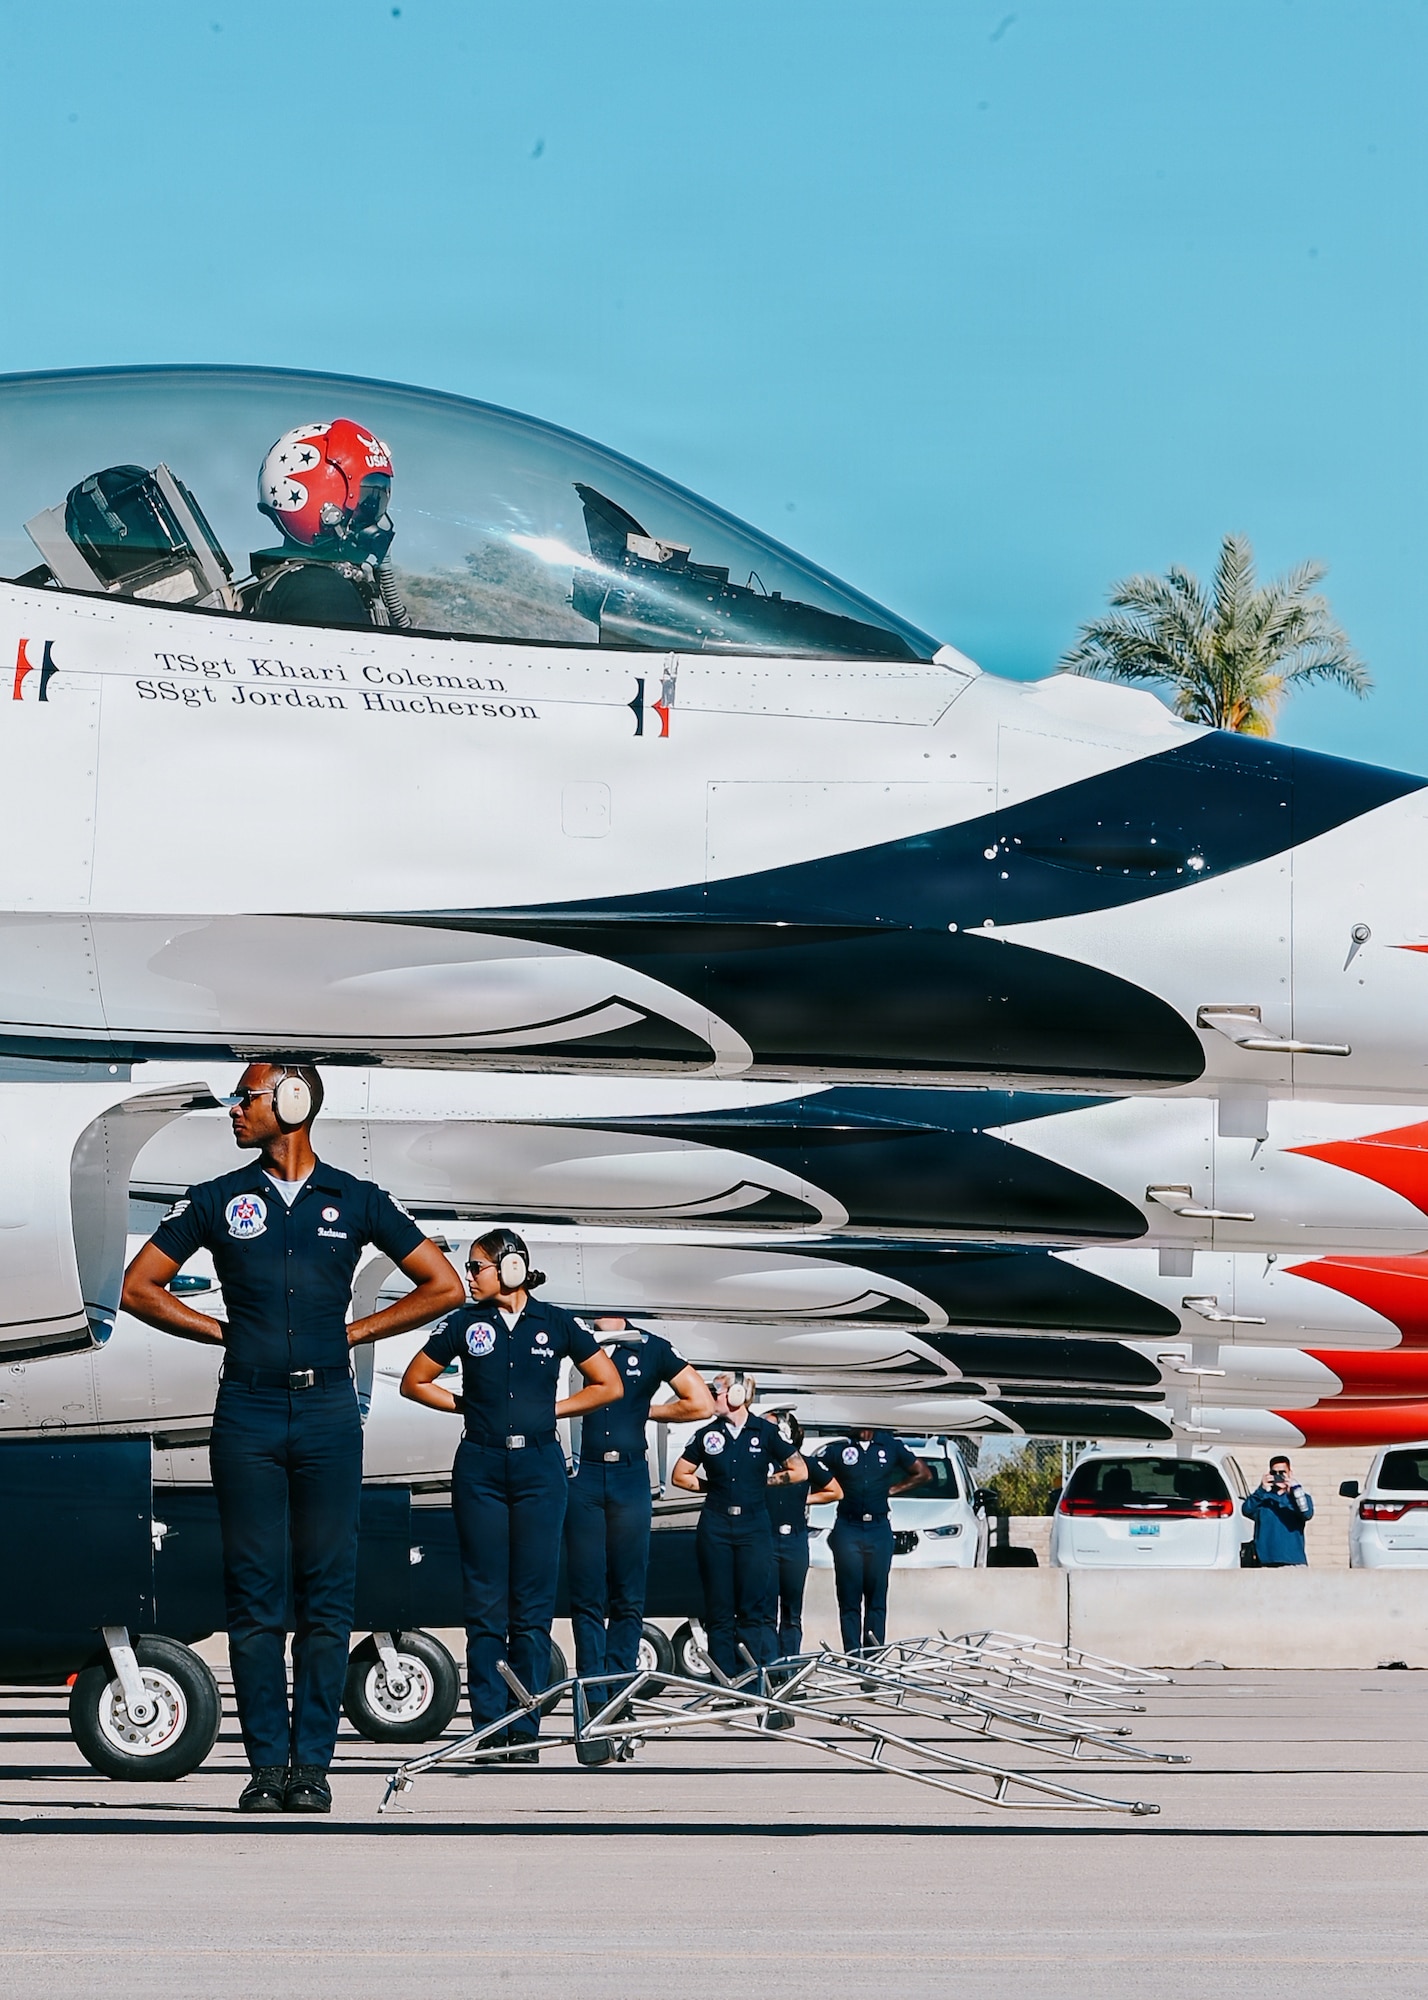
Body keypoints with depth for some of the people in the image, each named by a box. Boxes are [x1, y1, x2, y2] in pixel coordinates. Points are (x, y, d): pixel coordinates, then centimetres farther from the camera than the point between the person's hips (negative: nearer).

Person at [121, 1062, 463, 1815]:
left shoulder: (356, 1200, 7)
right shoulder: (217, 1200, 8)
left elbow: (443, 1286, 10)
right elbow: (139, 1287, 12)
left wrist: (353, 1332, 4)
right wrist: (221, 1332, 4)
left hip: (327, 1411, 0)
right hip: (247, 1414, 1)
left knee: (325, 1594, 0)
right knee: (253, 1595, -1)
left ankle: (311, 1764, 3)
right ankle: (267, 1763, 2)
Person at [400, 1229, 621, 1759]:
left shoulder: (556, 1323, 3)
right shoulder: (465, 1323, 5)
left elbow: (609, 1385, 9)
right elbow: (414, 1382, 13)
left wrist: (550, 1409, 3)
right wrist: (468, 1404, 5)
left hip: (539, 1467, -1)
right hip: (480, 1470, 1)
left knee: (533, 1605, -1)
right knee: (485, 1603, -1)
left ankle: (524, 1732, 2)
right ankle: (487, 1727, 1)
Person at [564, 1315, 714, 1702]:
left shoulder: (652, 1348, 8)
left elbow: (701, 1404, 8)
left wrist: (645, 1412, 5)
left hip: (630, 1478, 1)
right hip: (582, 1477, -1)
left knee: (628, 1596, 1)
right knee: (587, 1594, -3)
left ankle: (620, 1692, 4)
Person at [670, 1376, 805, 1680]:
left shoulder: (766, 1431, 2)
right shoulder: (708, 1435, 7)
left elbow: (799, 1471, 6)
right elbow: (680, 1475, 14)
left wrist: (764, 1482, 2)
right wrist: (710, 1487, 4)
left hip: (754, 1526, -2)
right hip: (715, 1526, 2)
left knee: (755, 1608, -8)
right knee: (719, 1609, 1)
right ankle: (724, 1679, 3)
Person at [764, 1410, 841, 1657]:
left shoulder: (805, 1463, 7)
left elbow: (836, 1492, 16)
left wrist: (806, 1499, 7)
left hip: (794, 1541, 2)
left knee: (792, 1612, 6)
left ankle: (789, 1663, 10)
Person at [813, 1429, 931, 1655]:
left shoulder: (891, 1446, 9)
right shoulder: (838, 1448, 4)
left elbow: (922, 1474, 16)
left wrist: (892, 1490, 7)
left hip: (879, 1530, 1)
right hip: (847, 1529, -1)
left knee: (877, 1599, 1)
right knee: (850, 1600, -4)